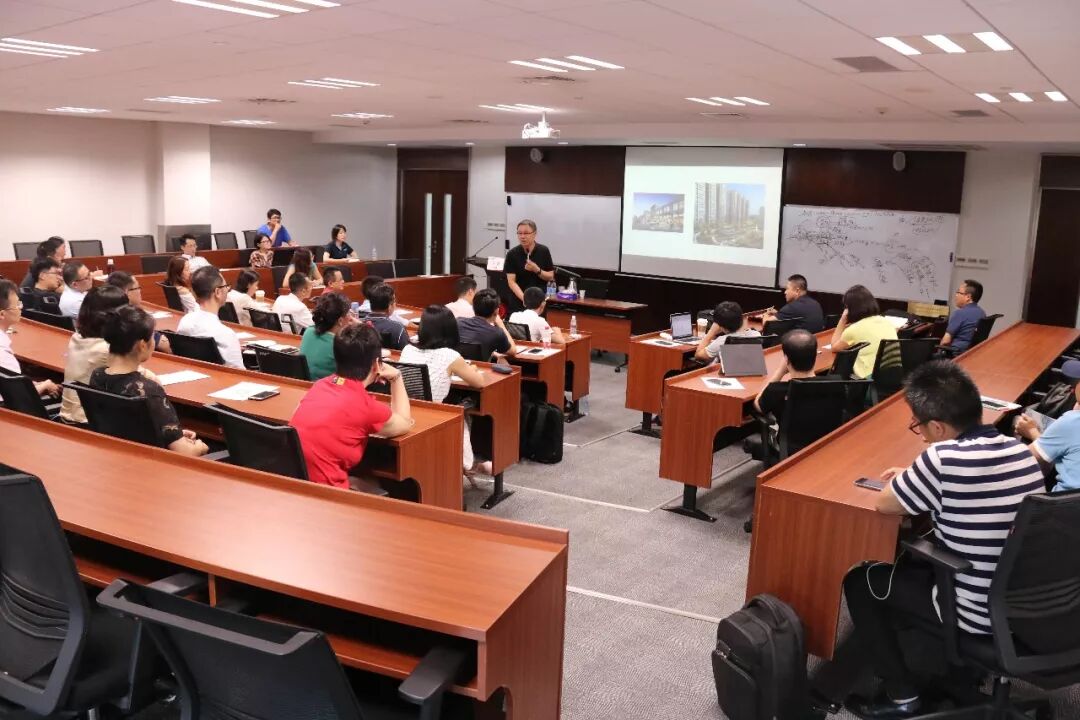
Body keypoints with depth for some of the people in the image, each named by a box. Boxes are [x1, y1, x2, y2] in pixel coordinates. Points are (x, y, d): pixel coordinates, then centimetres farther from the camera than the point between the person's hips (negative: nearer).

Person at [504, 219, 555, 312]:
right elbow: (511, 281, -10)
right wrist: (524, 298, -25)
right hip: (518, 302, -1)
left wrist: (537, 270, -17)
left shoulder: (544, 251, -2)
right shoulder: (512, 254, -6)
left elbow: (550, 277, 2)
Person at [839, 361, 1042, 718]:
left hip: (980, 616, -7)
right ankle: (951, 660, 33)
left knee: (859, 582, 10)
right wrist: (917, 479, 10)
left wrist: (908, 483, 5)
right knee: (911, 562, 28)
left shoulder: (943, 459, -28)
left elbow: (884, 504, -12)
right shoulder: (1019, 449, -4)